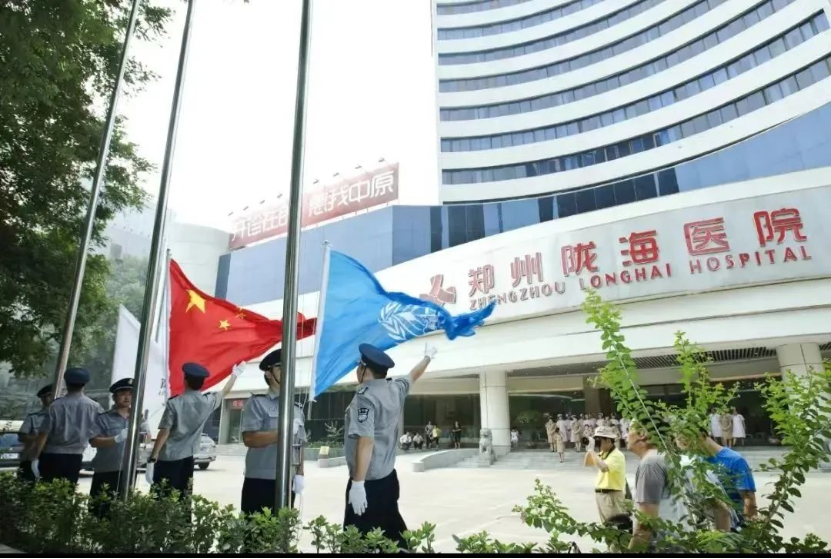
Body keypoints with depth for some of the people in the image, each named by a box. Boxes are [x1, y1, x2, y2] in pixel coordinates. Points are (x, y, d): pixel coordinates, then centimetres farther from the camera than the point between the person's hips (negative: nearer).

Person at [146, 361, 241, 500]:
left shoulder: (174, 403, -12)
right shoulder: (208, 402, -1)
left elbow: (164, 433, -13)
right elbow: (225, 391, 18)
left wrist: (152, 459, -8)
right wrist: (235, 374, 34)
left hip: (167, 459, -4)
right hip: (186, 459, 4)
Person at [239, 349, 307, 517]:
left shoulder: (297, 409, 13)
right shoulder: (257, 403, -4)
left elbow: (299, 446, 14)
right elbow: (249, 438, -14)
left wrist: (300, 474, 4)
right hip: (260, 482, -5)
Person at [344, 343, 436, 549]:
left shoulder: (366, 396, -17)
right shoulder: (396, 389, 4)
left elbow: (366, 442, -24)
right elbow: (414, 375, 24)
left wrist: (358, 484, -24)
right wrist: (428, 357, 42)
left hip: (368, 483, -8)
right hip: (388, 478, 8)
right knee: (393, 532, 17)